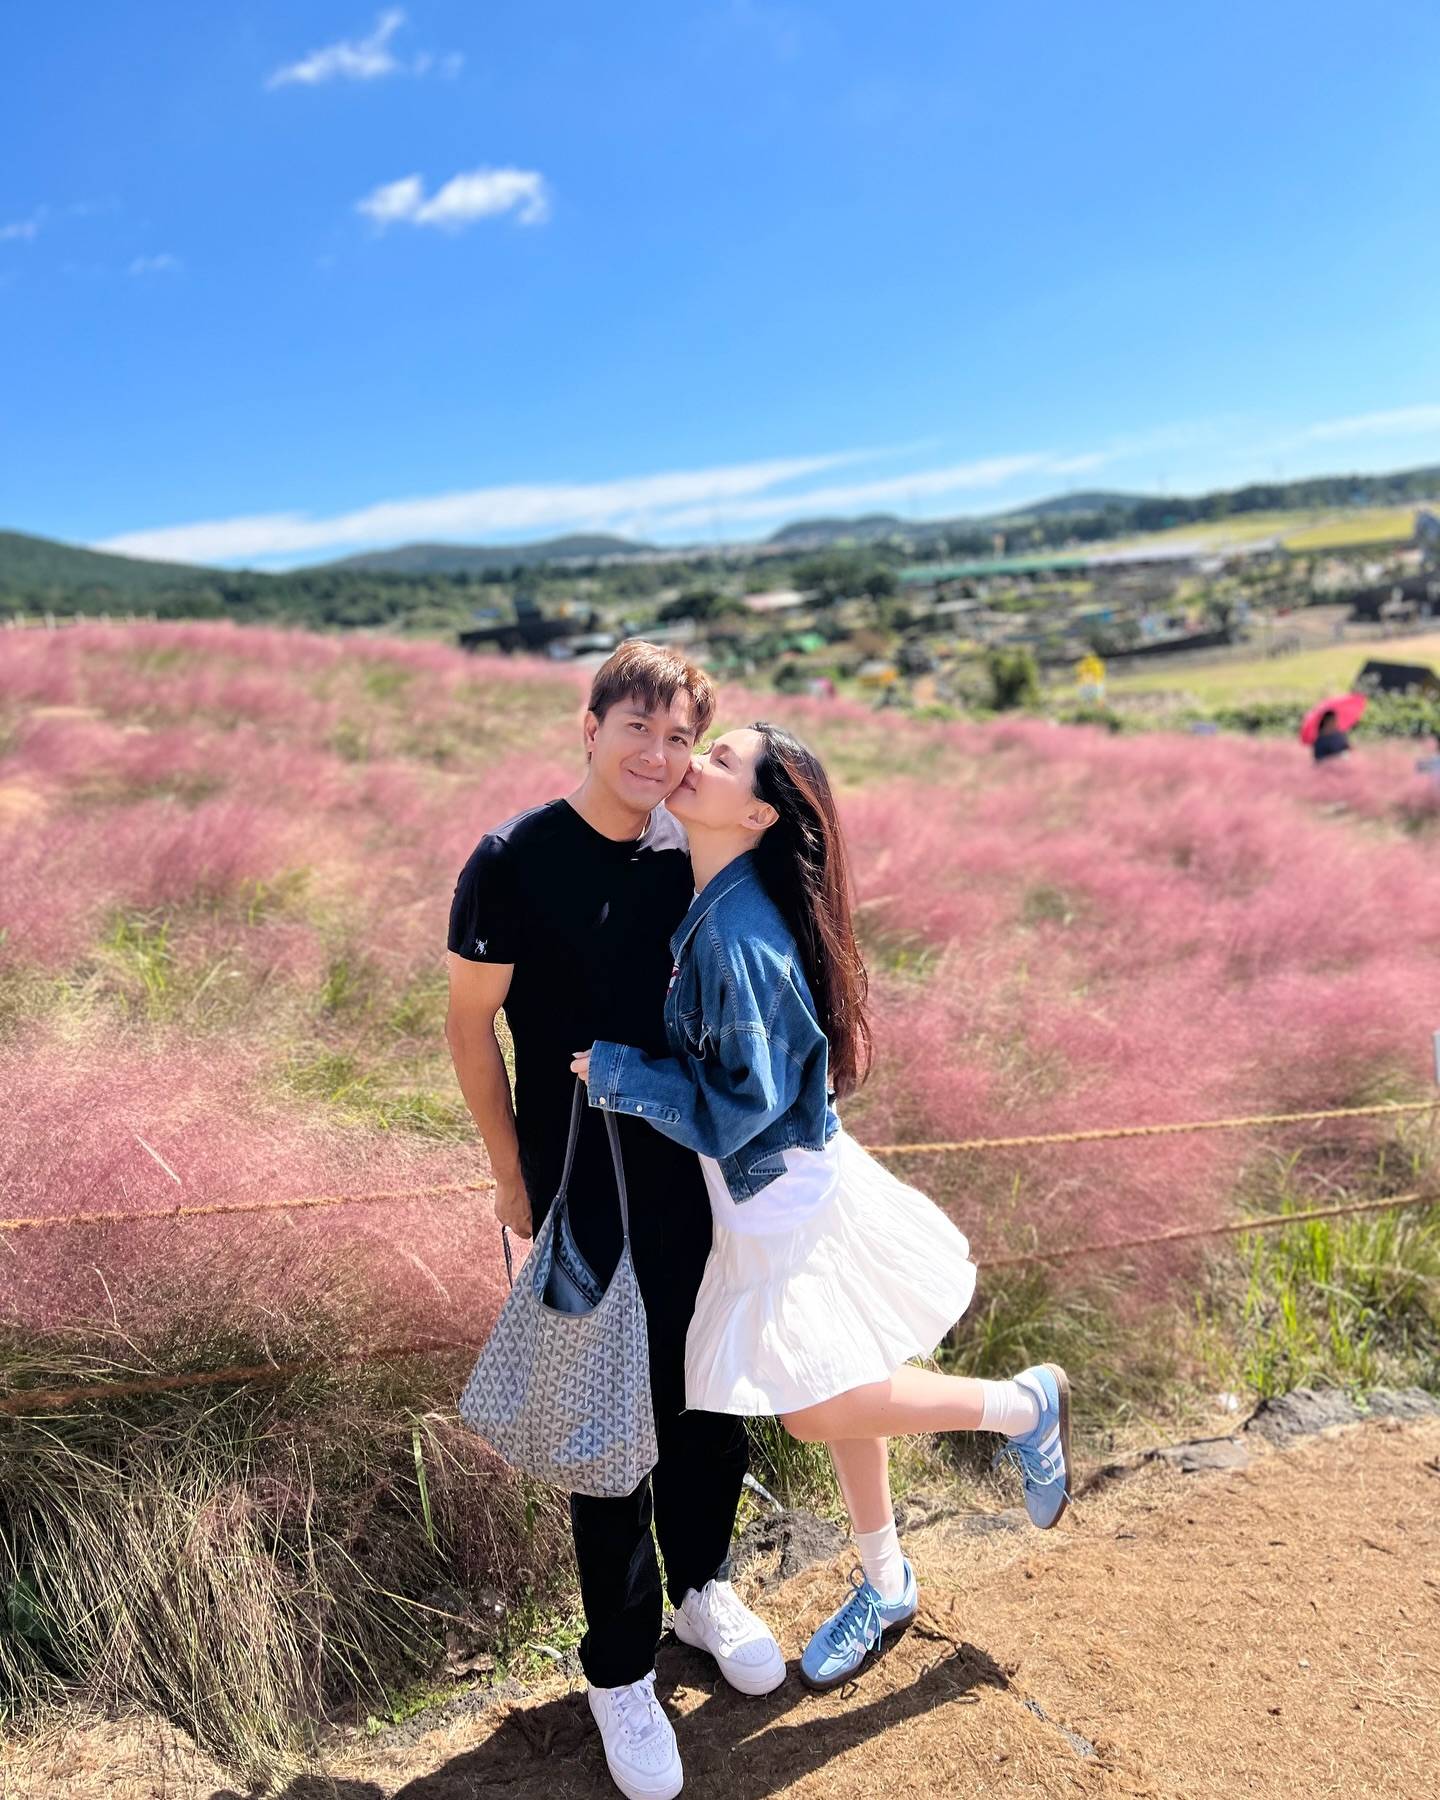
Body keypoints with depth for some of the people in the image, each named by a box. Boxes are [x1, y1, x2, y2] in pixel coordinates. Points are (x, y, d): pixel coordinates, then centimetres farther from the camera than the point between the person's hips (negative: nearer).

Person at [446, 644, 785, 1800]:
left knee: (712, 1400, 18)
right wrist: (512, 1176, -3)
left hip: (696, 1178, 4)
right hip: (579, 1196, -4)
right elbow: (470, 1025, -7)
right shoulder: (514, 860, -14)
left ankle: (704, 1587, 46)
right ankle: (620, 1669, 32)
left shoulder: (689, 860, -2)